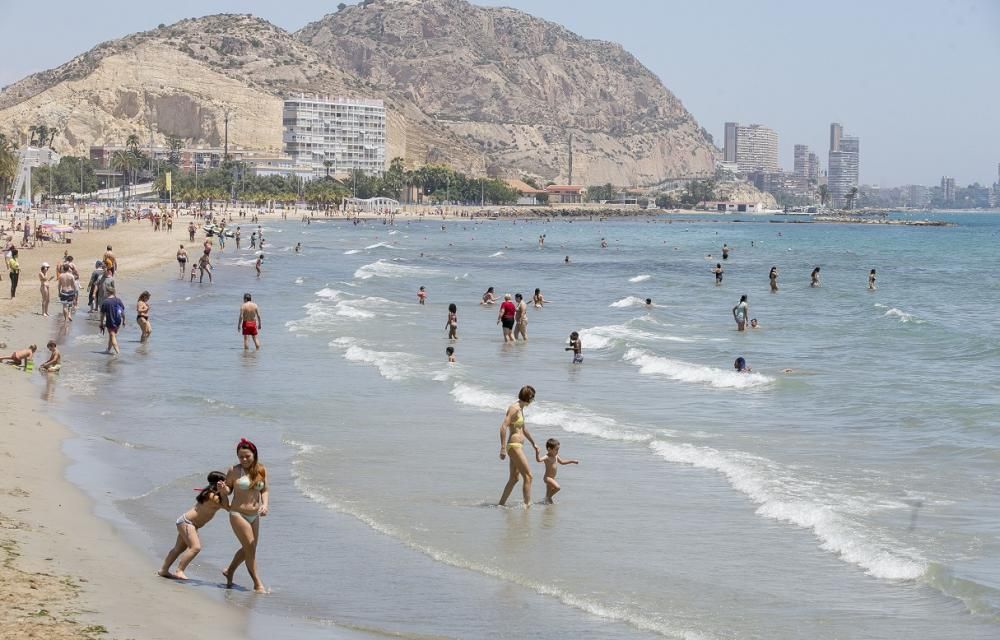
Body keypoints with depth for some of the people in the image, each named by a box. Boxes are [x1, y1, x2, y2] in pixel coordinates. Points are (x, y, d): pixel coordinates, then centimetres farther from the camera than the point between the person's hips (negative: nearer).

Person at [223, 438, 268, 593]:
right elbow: (228, 489, 2)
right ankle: (258, 584, 2)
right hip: (238, 514, -5)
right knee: (250, 549, -6)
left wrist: (264, 505, -12)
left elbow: (264, 491, 5)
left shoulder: (261, 470, 2)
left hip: (254, 515, 5)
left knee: (248, 549, 17)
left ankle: (229, 571, 40)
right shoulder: (234, 470, -9)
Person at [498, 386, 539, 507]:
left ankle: (501, 503, 20)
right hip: (514, 446, -10)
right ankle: (528, 504, -7)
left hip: (518, 446, 10)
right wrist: (503, 448, -28)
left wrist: (533, 443, 38)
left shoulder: (520, 409, 15)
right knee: (528, 475, -9)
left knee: (514, 478, 14)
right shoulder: (514, 408, -15)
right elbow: (503, 426, -24)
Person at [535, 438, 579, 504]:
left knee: (549, 493, 15)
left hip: (552, 478, 9)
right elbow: (539, 460, -36)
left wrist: (572, 461, 25)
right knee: (557, 487, -23)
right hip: (548, 478, -9)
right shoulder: (547, 457, -18)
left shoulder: (556, 456, 9)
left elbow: (562, 462, 25)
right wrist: (537, 452, -52)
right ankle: (548, 497, -9)